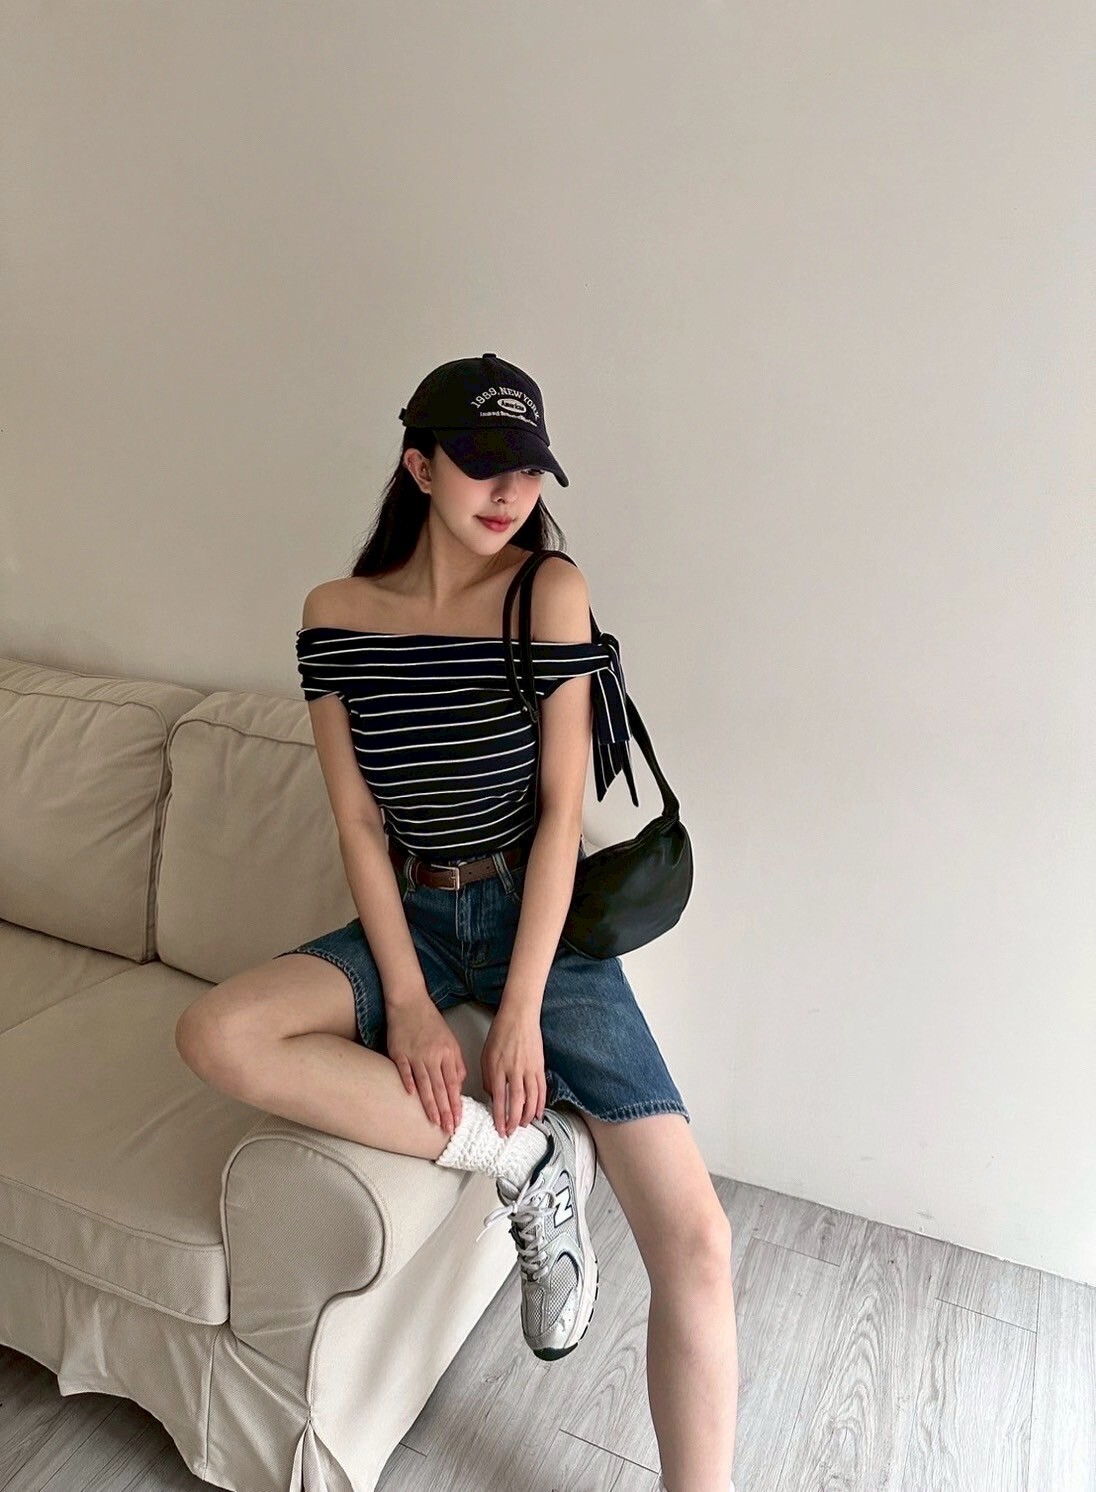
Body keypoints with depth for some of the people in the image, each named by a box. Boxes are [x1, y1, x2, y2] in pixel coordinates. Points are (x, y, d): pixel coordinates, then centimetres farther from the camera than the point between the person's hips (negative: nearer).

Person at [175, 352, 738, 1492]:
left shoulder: (551, 590, -11)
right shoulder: (334, 615, -3)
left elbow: (560, 806, -13)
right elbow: (358, 822, -4)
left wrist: (520, 1014, -14)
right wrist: (409, 1003, -12)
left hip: (539, 916, -2)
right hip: (413, 916, 3)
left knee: (695, 1243, -15)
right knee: (215, 1035, -25)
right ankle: (529, 1156, -12)